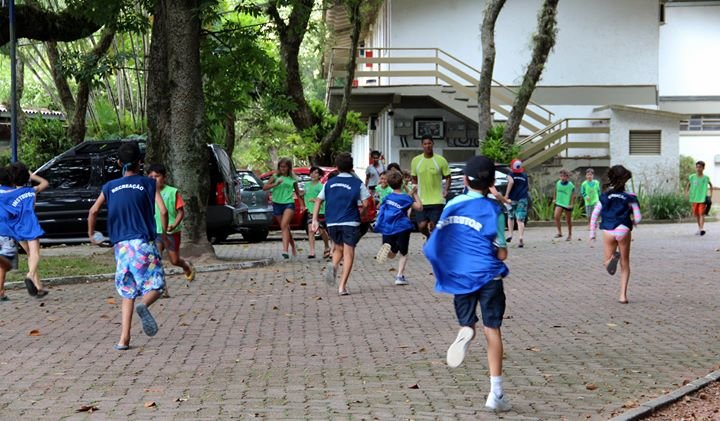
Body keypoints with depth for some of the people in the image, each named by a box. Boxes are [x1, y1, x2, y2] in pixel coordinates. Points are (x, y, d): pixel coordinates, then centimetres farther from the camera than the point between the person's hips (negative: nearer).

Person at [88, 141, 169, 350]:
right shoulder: (148, 183, 4)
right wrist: (164, 234, 8)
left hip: (121, 245, 3)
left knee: (127, 293, 10)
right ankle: (144, 305, -30)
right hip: (144, 243, -3)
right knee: (155, 285, 4)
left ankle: (123, 339, 0)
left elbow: (93, 211, 3)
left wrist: (91, 234, 18)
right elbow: (163, 210, -6)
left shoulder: (110, 186, 12)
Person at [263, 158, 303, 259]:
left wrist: (300, 195, 0)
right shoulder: (275, 176, 5)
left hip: (289, 204, -2)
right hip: (277, 204, 2)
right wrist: (275, 184, -17)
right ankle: (293, 247, 32)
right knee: (286, 227, 12)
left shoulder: (293, 179, 6)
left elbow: (297, 192, 19)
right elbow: (264, 187, -4)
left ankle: (285, 250, -30)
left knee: (284, 225, -21)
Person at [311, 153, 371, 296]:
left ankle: (333, 265, -10)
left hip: (332, 223, 3)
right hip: (350, 222, -3)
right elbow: (365, 204, -3)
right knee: (348, 253, 0)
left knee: (339, 248, 23)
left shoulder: (329, 183, 11)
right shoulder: (357, 183, 1)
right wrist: (360, 213, 16)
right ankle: (342, 287, -9)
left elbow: (318, 201, 8)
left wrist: (315, 220, 9)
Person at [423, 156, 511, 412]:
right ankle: (496, 393, -3)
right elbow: (501, 253, -5)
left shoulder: (452, 205, 5)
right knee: (492, 330, 2)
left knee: (467, 324, 16)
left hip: (459, 276, 3)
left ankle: (465, 333, -24)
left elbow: (436, 244, 7)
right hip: (488, 275, -3)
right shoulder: (493, 209, -5)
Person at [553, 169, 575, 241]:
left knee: (568, 220, 7)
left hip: (567, 205, -3)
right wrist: (554, 199, 18)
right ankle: (559, 232, -4)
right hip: (559, 203, 3)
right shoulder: (558, 183, -1)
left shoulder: (571, 185, -14)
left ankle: (569, 235, 24)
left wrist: (572, 204, -13)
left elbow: (573, 195, -10)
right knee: (556, 216, -16)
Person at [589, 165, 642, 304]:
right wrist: (632, 222, 21)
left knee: (607, 263, 12)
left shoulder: (604, 196, 7)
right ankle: (623, 295, 8)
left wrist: (592, 234, 11)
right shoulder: (629, 197, 2)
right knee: (625, 264, 13)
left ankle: (613, 258, -26)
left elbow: (594, 215, 4)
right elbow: (638, 218, -2)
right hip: (624, 230, 0)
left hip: (608, 231, 1)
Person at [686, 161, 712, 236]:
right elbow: (688, 186, 10)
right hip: (694, 198, 3)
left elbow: (710, 185, 15)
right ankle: (699, 228, 25)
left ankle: (702, 229, -21)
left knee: (701, 214, -13)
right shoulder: (692, 177, 1)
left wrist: (710, 194, 6)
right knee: (696, 214, 11)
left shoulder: (706, 178, -2)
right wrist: (686, 193, -5)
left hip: (702, 198, -3)